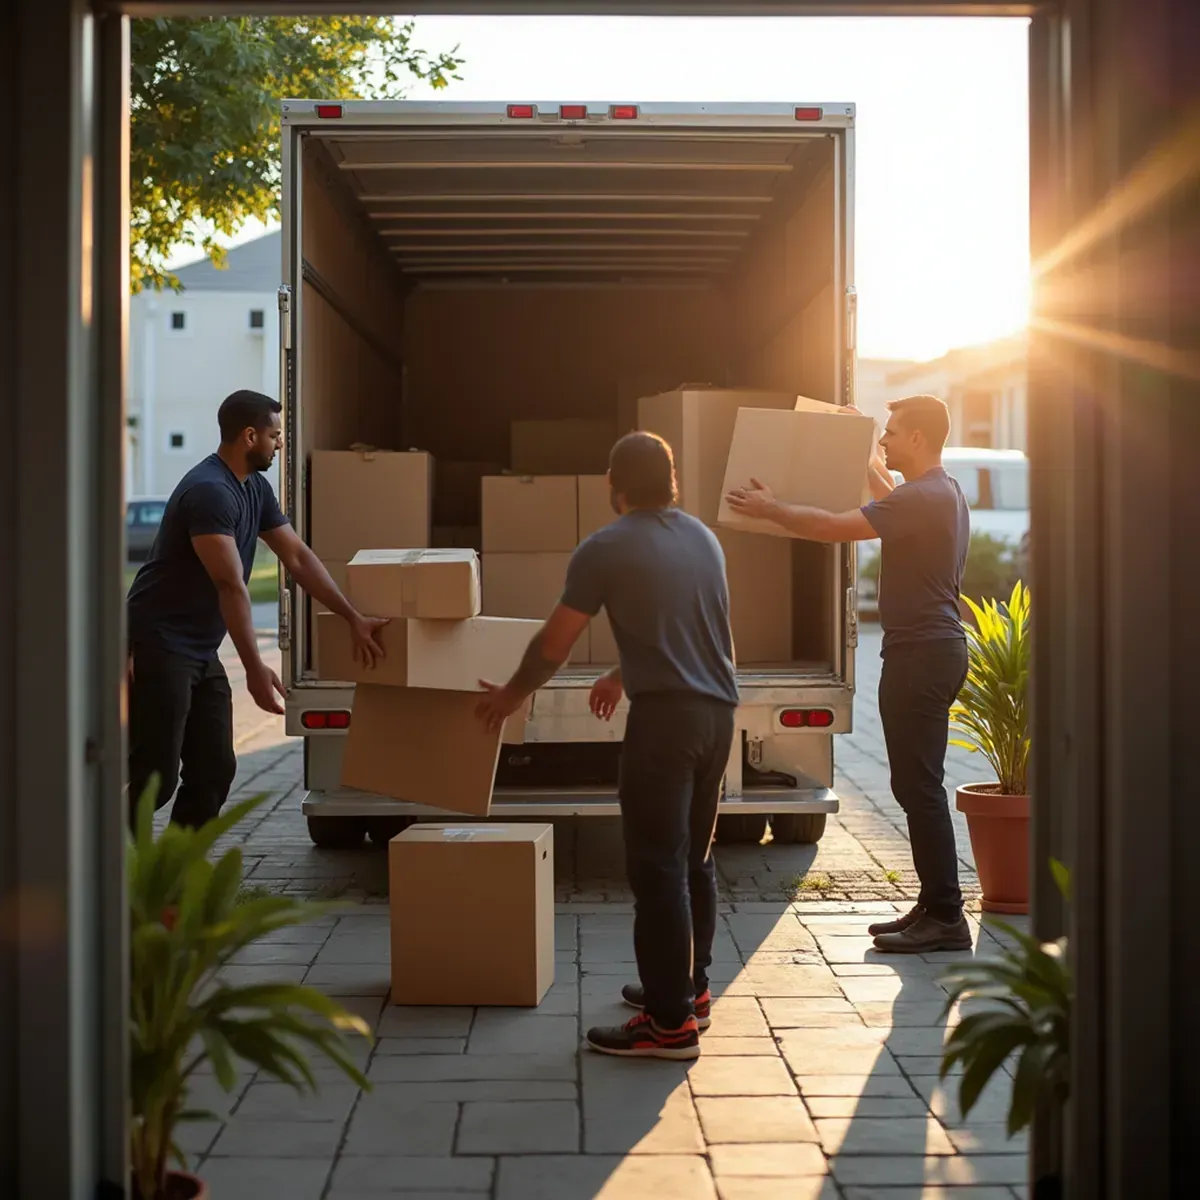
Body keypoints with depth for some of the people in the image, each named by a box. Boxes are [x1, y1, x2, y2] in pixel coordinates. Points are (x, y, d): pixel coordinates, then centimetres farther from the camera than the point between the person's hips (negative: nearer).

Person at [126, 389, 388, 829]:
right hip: (159, 646, -10)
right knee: (156, 776, -11)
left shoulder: (256, 489, 10)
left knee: (214, 770, 7)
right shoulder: (209, 491, -21)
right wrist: (255, 669, -30)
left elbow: (299, 558, 11)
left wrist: (354, 619, 5)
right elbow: (230, 585, -26)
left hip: (201, 651, 10)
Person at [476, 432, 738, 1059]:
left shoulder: (606, 548, -7)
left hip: (665, 716, -8)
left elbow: (553, 643, -2)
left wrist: (511, 695, 15)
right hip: (718, 710, 8)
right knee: (695, 859, 18)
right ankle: (689, 988, 29)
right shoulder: (703, 538, 14)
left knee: (658, 867, -5)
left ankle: (671, 1023, -4)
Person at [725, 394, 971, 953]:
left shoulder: (923, 497, -17)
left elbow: (835, 527, -20)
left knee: (919, 786, -7)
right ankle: (934, 906, 19)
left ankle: (945, 918, -4)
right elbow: (891, 503, 39)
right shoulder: (941, 493, 15)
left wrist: (771, 509, -7)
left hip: (921, 655, -11)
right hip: (930, 650, 11)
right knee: (917, 785, 14)